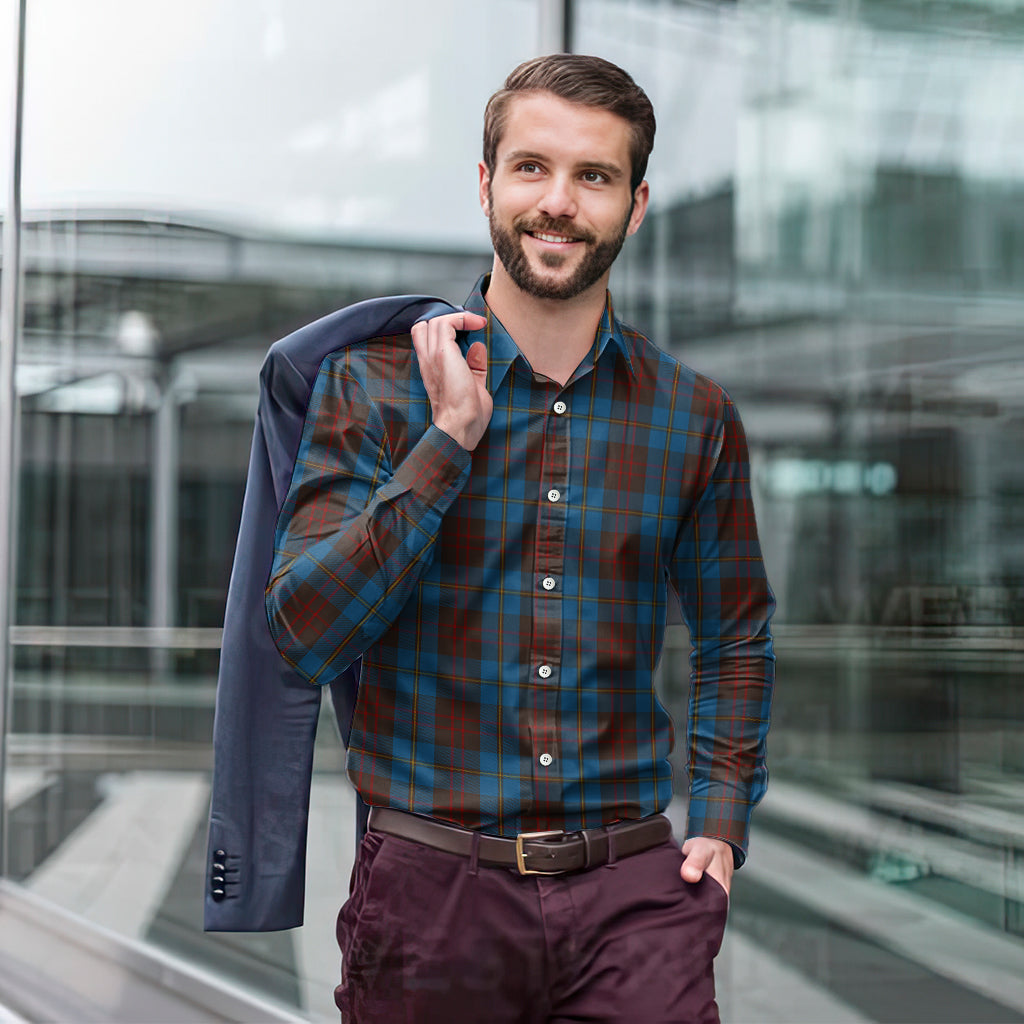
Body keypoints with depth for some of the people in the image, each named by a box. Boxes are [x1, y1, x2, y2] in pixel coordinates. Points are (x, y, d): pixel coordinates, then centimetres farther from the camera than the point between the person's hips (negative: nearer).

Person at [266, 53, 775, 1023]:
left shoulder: (693, 416, 5)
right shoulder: (373, 386, -1)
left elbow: (734, 636, 18)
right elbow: (304, 635, -11)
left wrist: (720, 822, 7)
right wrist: (451, 439, -14)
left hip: (633, 888, 2)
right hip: (430, 886, -1)